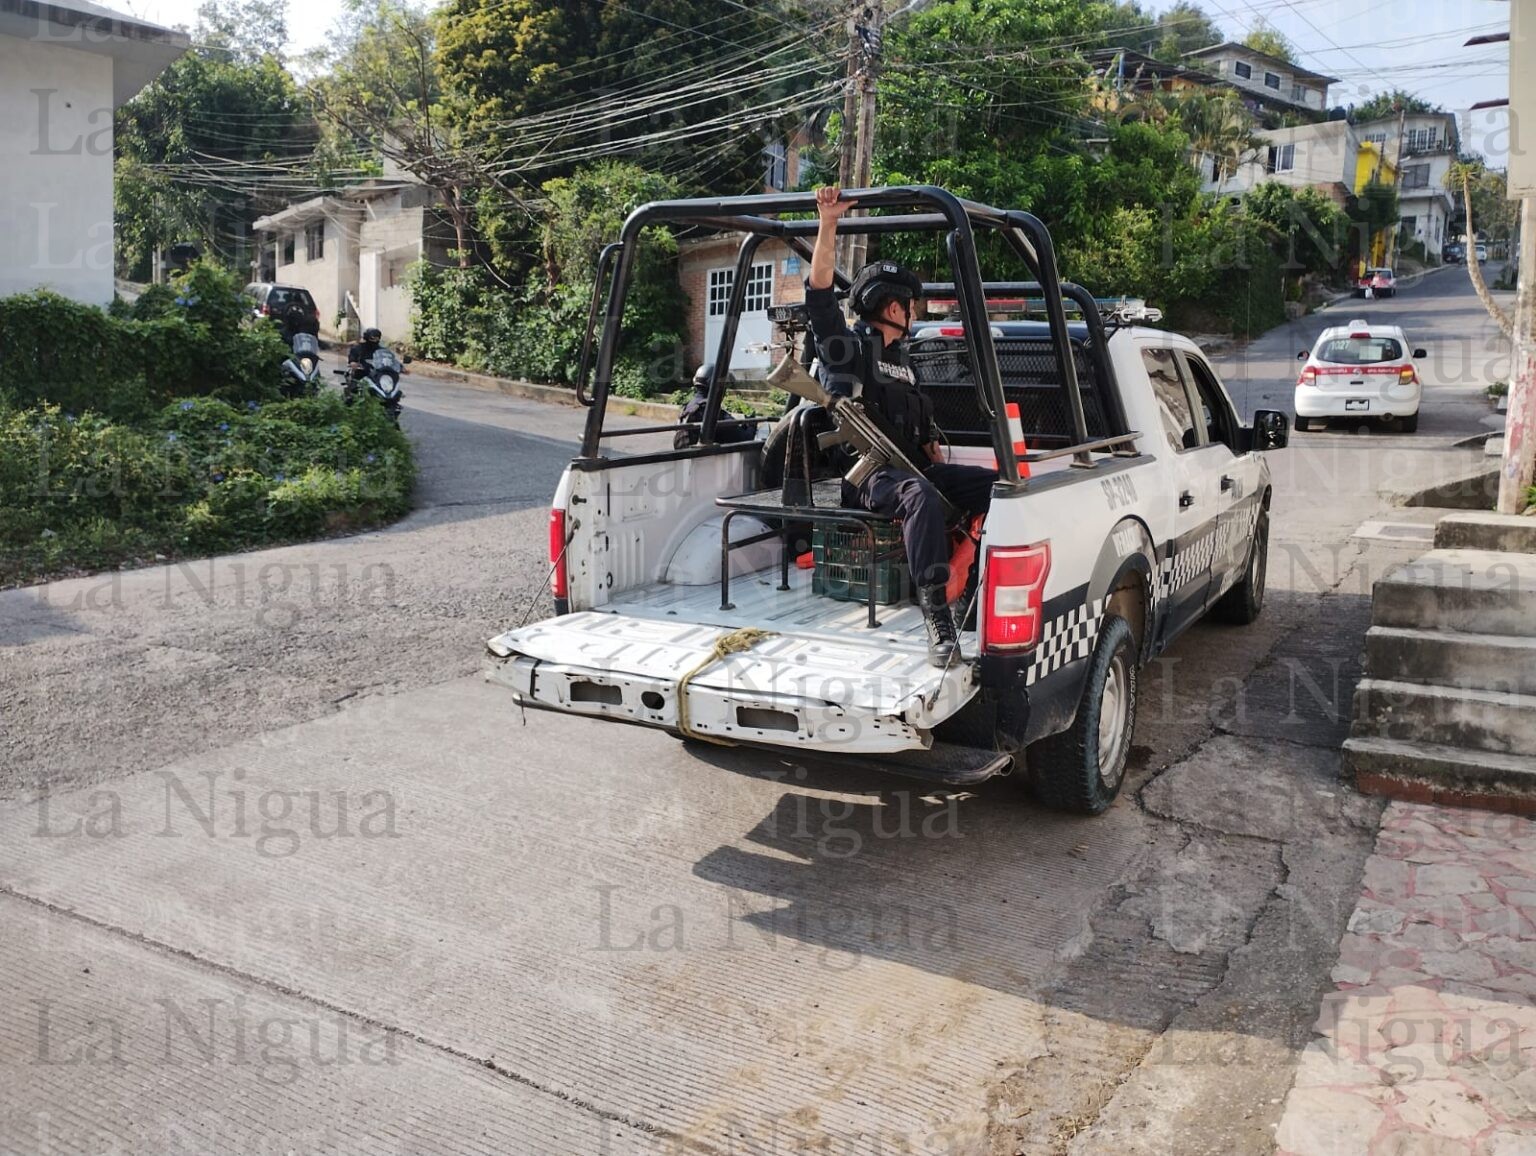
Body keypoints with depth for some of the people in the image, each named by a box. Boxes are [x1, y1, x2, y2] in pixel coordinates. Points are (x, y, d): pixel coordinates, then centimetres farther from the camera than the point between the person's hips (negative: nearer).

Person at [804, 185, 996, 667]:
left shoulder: (899, 360, 26)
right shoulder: (846, 347, 3)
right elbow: (819, 289, -11)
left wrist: (938, 461, 14)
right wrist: (828, 222, -17)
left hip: (910, 465, 8)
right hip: (864, 471, -8)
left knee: (996, 484, -10)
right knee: (921, 496, -40)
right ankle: (937, 617, -47)